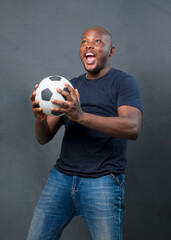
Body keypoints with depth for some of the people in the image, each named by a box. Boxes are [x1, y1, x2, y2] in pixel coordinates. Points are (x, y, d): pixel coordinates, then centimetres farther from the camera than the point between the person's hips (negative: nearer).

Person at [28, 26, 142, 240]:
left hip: (103, 180, -4)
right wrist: (39, 119, -13)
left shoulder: (124, 82, 1)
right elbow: (44, 138, 11)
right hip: (61, 176, 5)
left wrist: (81, 116, -29)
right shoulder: (70, 87, 15)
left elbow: (132, 128, -18)